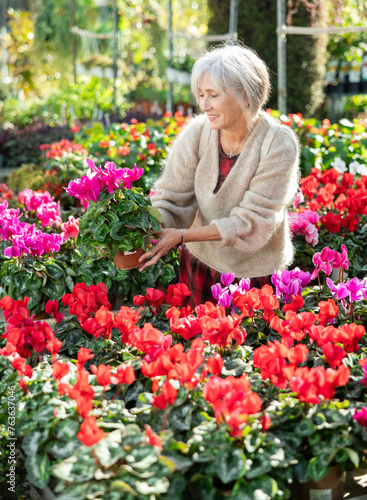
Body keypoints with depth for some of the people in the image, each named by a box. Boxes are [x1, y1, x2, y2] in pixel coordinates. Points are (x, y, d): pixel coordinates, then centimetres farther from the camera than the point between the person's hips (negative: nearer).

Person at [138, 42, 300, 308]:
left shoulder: (278, 144, -23)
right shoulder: (198, 132, -14)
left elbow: (251, 222, -24)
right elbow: (172, 199, -10)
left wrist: (181, 235, -32)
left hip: (256, 273, -3)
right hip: (201, 263, 3)